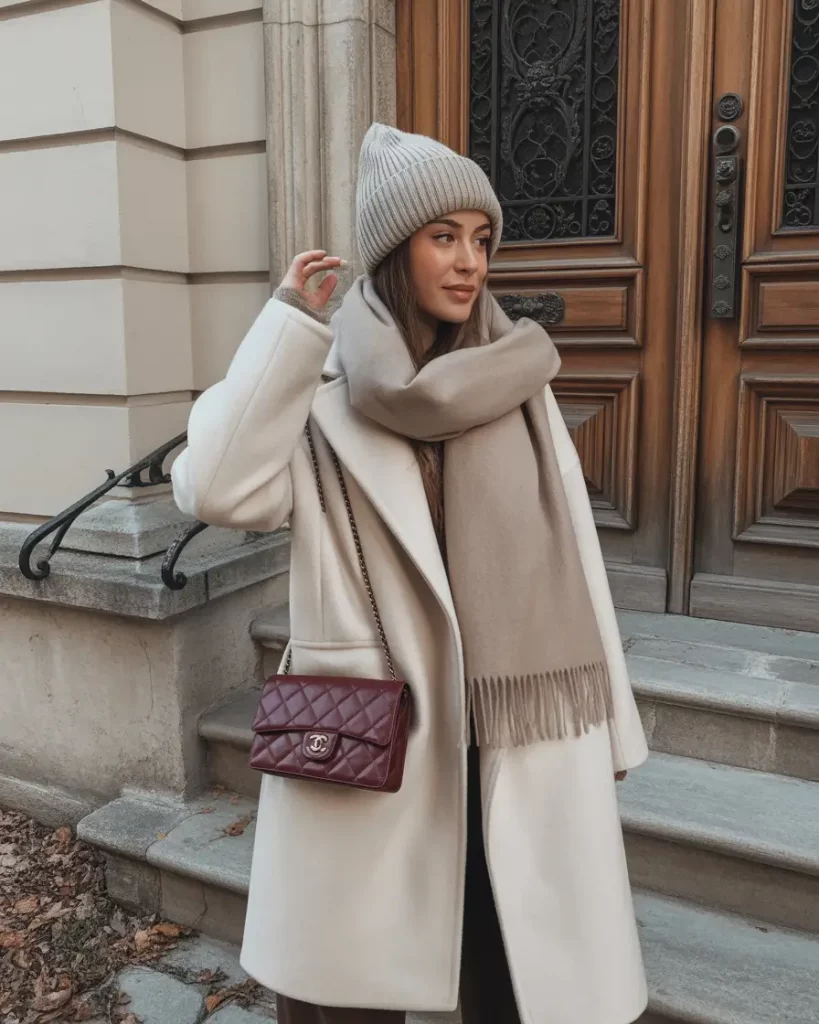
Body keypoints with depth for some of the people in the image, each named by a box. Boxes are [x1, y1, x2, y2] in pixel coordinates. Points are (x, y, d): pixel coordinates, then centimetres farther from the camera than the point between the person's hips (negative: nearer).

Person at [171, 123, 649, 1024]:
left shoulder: (515, 382, 3)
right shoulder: (325, 392, -5)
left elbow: (569, 558, 6)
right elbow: (215, 490, -21)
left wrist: (604, 723, 8)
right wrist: (290, 321, -16)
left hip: (515, 736, 3)